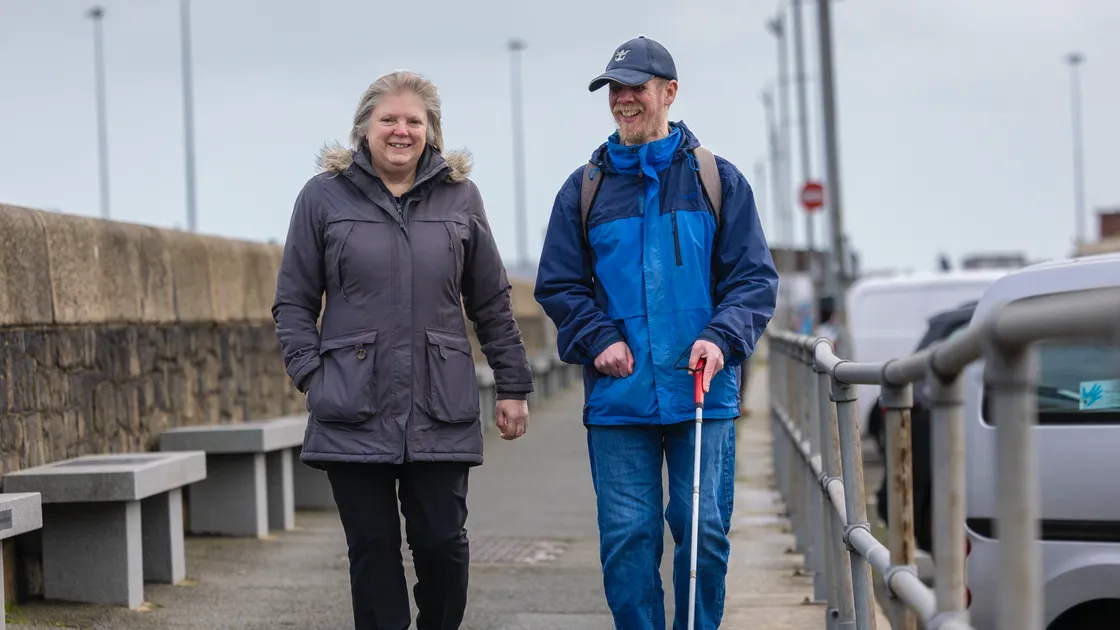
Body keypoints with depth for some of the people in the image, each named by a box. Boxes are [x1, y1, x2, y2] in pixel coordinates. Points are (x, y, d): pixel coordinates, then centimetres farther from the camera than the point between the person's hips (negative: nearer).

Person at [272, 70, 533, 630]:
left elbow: (492, 303, 13)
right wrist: (310, 375, -5)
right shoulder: (324, 196, 4)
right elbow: (293, 303, 7)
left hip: (441, 413, 1)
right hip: (354, 413, -1)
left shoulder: (459, 196, 8)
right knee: (373, 547, 2)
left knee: (441, 539, 1)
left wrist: (512, 386, 12)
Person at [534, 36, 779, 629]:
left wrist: (722, 338, -12)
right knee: (626, 536, 1)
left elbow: (755, 278, 5)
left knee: (704, 530, 0)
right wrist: (599, 339, -6)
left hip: (704, 392, -1)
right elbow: (558, 285, 11)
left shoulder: (717, 179, 7)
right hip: (617, 396, 1)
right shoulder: (585, 188, 10)